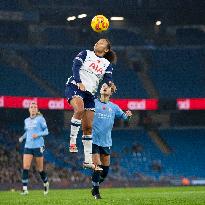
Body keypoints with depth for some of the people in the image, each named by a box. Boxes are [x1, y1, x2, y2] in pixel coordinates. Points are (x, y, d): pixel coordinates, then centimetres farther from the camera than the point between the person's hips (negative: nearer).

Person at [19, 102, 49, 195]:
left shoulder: (40, 119, -3)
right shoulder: (26, 120, 11)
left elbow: (46, 131, -2)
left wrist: (38, 134, -19)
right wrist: (22, 137, 6)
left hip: (38, 146, -4)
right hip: (28, 146, 4)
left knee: (40, 169, 5)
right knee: (25, 167, -12)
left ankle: (46, 183, 33)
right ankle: (25, 189, -14)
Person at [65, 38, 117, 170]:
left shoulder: (107, 64, 15)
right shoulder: (86, 54, 8)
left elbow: (108, 79, 0)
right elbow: (76, 66, -5)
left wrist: (110, 85, -24)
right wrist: (79, 82, -21)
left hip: (90, 94, 4)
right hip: (75, 87, -4)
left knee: (88, 128, 2)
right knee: (80, 109, -35)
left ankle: (88, 160, 5)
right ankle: (72, 140, -25)